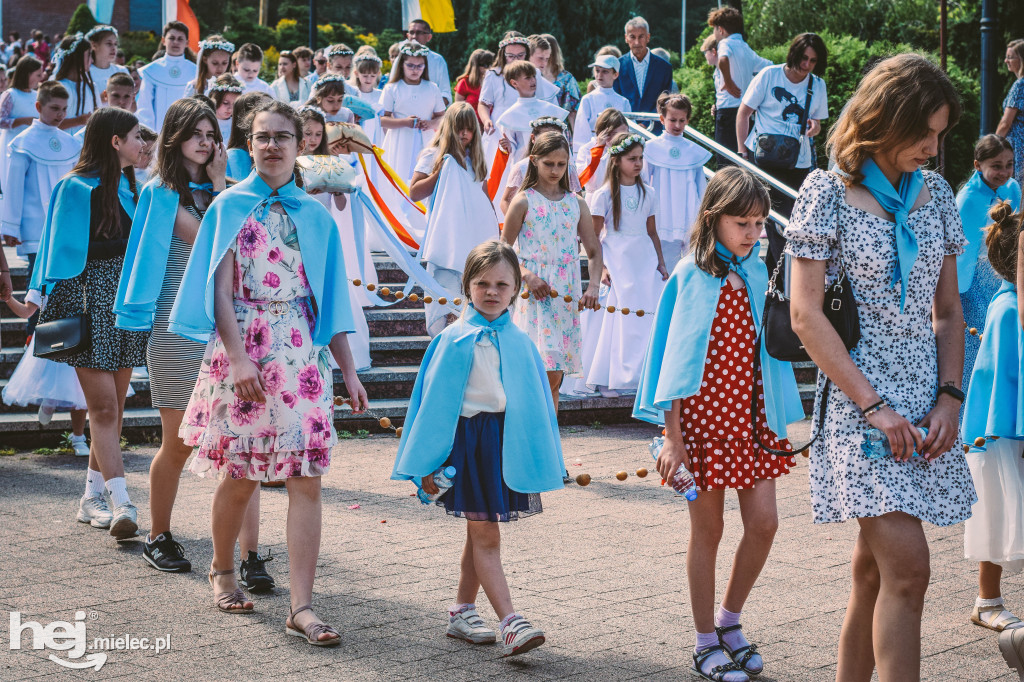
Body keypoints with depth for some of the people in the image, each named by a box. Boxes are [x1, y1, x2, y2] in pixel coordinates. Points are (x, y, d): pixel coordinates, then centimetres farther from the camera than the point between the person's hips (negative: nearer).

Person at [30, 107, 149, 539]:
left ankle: (92, 499, 15)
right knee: (103, 407, -10)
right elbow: (74, 251, -10)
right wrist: (130, 240, -13)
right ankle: (122, 504, -16)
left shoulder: (129, 187, 13)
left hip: (124, 304, 7)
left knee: (114, 407, 7)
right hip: (90, 304, -7)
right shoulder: (77, 188, -7)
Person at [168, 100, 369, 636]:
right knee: (240, 478, 5)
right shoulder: (229, 206, 3)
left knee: (306, 480, -7)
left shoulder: (315, 216, 11)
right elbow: (220, 290, -4)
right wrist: (238, 358, -15)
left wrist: (348, 371, 8)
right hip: (239, 349, -2)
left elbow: (329, 300, 13)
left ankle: (302, 608, -7)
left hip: (300, 354, 2)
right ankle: (222, 569, 33)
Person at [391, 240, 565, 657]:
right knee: (485, 535, -6)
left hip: (509, 443, 5)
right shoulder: (455, 340, -6)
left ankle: (462, 613, 25)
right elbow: (436, 400, -5)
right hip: (469, 442, -5)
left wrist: (543, 461, 14)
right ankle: (511, 624, -12)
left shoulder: (520, 343, 7)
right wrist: (428, 463, -7)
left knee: (480, 533, 13)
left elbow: (537, 401, 14)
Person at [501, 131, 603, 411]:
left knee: (554, 379, 7)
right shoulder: (524, 201, -1)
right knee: (549, 374, -15)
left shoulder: (576, 204, 10)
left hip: (567, 297, 4)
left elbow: (594, 252, 11)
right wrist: (526, 276, -16)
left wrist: (593, 286, -6)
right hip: (535, 294, -4)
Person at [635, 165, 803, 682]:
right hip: (704, 413, -5)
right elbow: (677, 356, -9)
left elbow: (766, 346, 14)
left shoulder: (755, 274, 7)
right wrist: (673, 435, -13)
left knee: (764, 523, -1)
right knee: (708, 531, 3)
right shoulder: (692, 275, -9)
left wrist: (776, 419, 12)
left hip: (750, 412, 5)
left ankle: (729, 619, 20)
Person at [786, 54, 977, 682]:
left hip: (926, 396, 6)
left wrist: (950, 396, 0)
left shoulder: (935, 193, 11)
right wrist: (873, 405, -14)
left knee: (875, 565, 10)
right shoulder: (829, 194, -5)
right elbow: (805, 314, -9)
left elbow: (948, 308, 15)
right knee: (908, 568, -15)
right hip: (859, 396, -6)